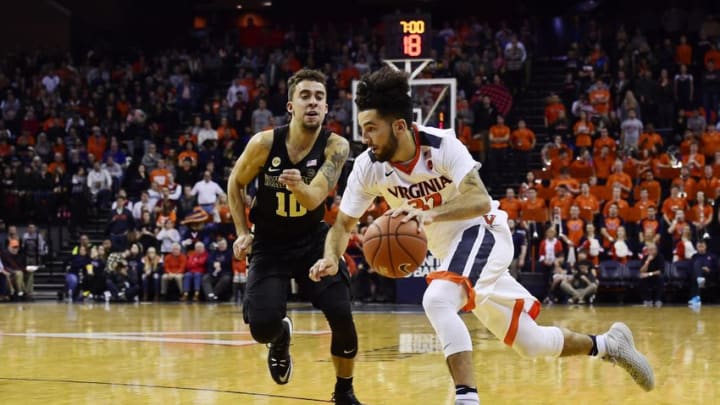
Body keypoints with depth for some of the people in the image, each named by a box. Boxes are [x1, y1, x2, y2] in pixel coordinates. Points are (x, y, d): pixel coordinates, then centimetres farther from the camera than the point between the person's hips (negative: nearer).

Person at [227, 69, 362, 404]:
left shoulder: (335, 147, -17)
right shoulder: (264, 143, -17)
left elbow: (314, 199, -29)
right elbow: (235, 183, 2)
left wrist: (299, 186, -51)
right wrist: (243, 232, -4)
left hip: (313, 240, 0)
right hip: (269, 244, 0)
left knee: (342, 316, -15)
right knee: (262, 326, -17)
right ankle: (281, 334, 23)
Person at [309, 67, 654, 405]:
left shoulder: (441, 145, -24)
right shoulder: (368, 167, -11)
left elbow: (480, 201, -33)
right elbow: (343, 224, -4)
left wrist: (429, 214, -48)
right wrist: (332, 258, -25)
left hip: (482, 232, -6)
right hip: (448, 249, 6)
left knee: (436, 300, -35)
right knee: (531, 344, 9)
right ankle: (608, 344, 32)